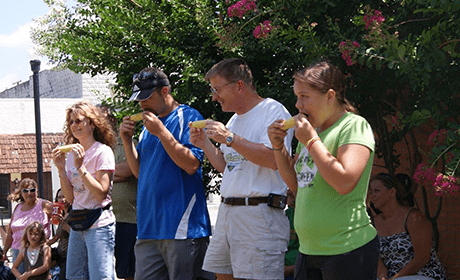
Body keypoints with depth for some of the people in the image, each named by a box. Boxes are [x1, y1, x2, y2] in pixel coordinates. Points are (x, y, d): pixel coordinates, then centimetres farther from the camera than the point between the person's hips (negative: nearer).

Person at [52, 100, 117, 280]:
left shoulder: (103, 152, -7)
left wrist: (80, 167, -19)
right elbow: (70, 198, 10)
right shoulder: (71, 154, 12)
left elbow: (101, 193, -16)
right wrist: (61, 169, -1)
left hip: (99, 224, -7)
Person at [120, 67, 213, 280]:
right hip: (148, 228, 7)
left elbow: (191, 165, -15)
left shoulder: (188, 117, -3)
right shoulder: (149, 124, 20)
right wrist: (127, 140, 7)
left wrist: (161, 132, -16)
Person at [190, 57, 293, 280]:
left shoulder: (273, 111, -6)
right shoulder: (235, 119, 21)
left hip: (259, 212, -9)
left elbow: (274, 159, -20)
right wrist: (205, 145, 10)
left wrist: (229, 138, -18)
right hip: (227, 211, 9)